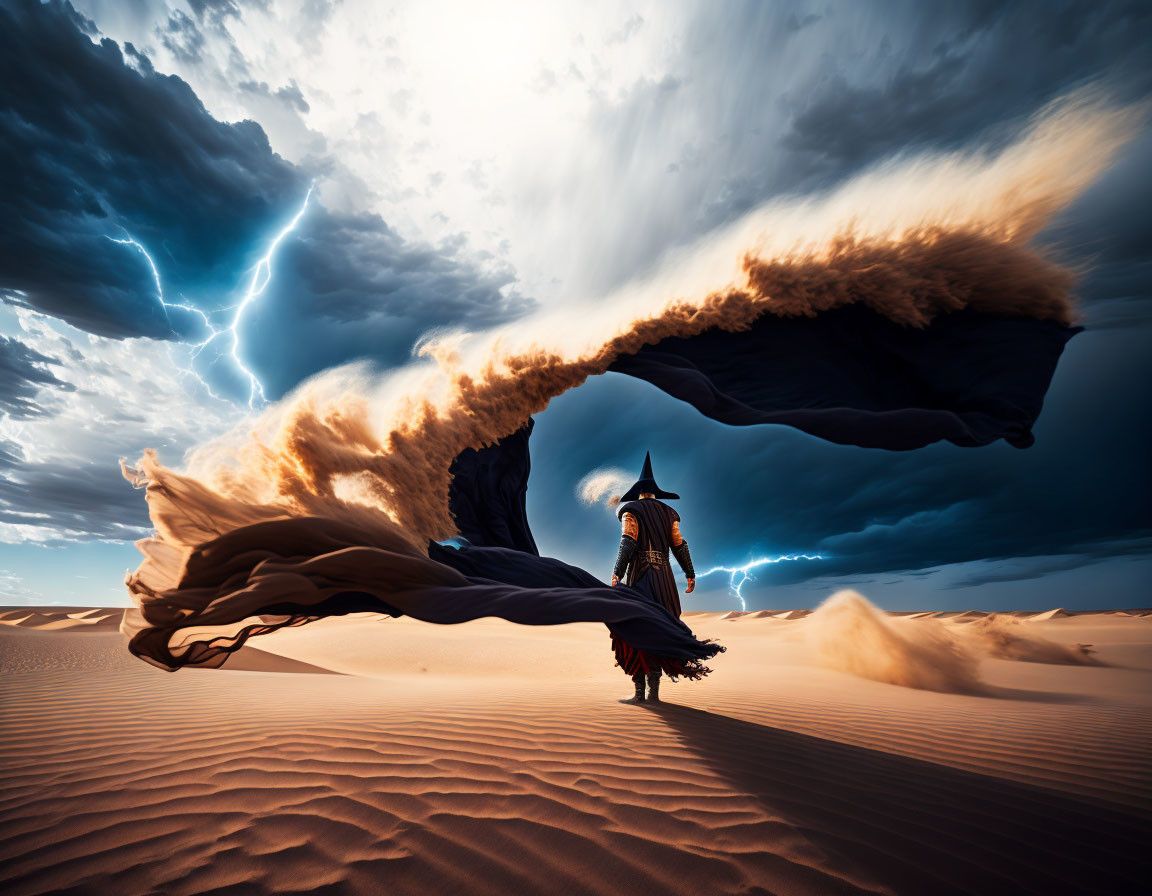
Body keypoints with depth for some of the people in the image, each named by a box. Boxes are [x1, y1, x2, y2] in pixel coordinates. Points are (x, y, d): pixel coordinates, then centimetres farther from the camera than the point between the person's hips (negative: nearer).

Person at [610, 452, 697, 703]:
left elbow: (628, 543, -12)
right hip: (664, 576, 5)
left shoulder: (631, 510, 2)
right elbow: (679, 545, 9)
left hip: (639, 574, -5)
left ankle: (639, 691, -3)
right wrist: (691, 575, 12)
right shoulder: (668, 513, 16)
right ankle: (654, 691, 11)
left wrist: (617, 574, -17)